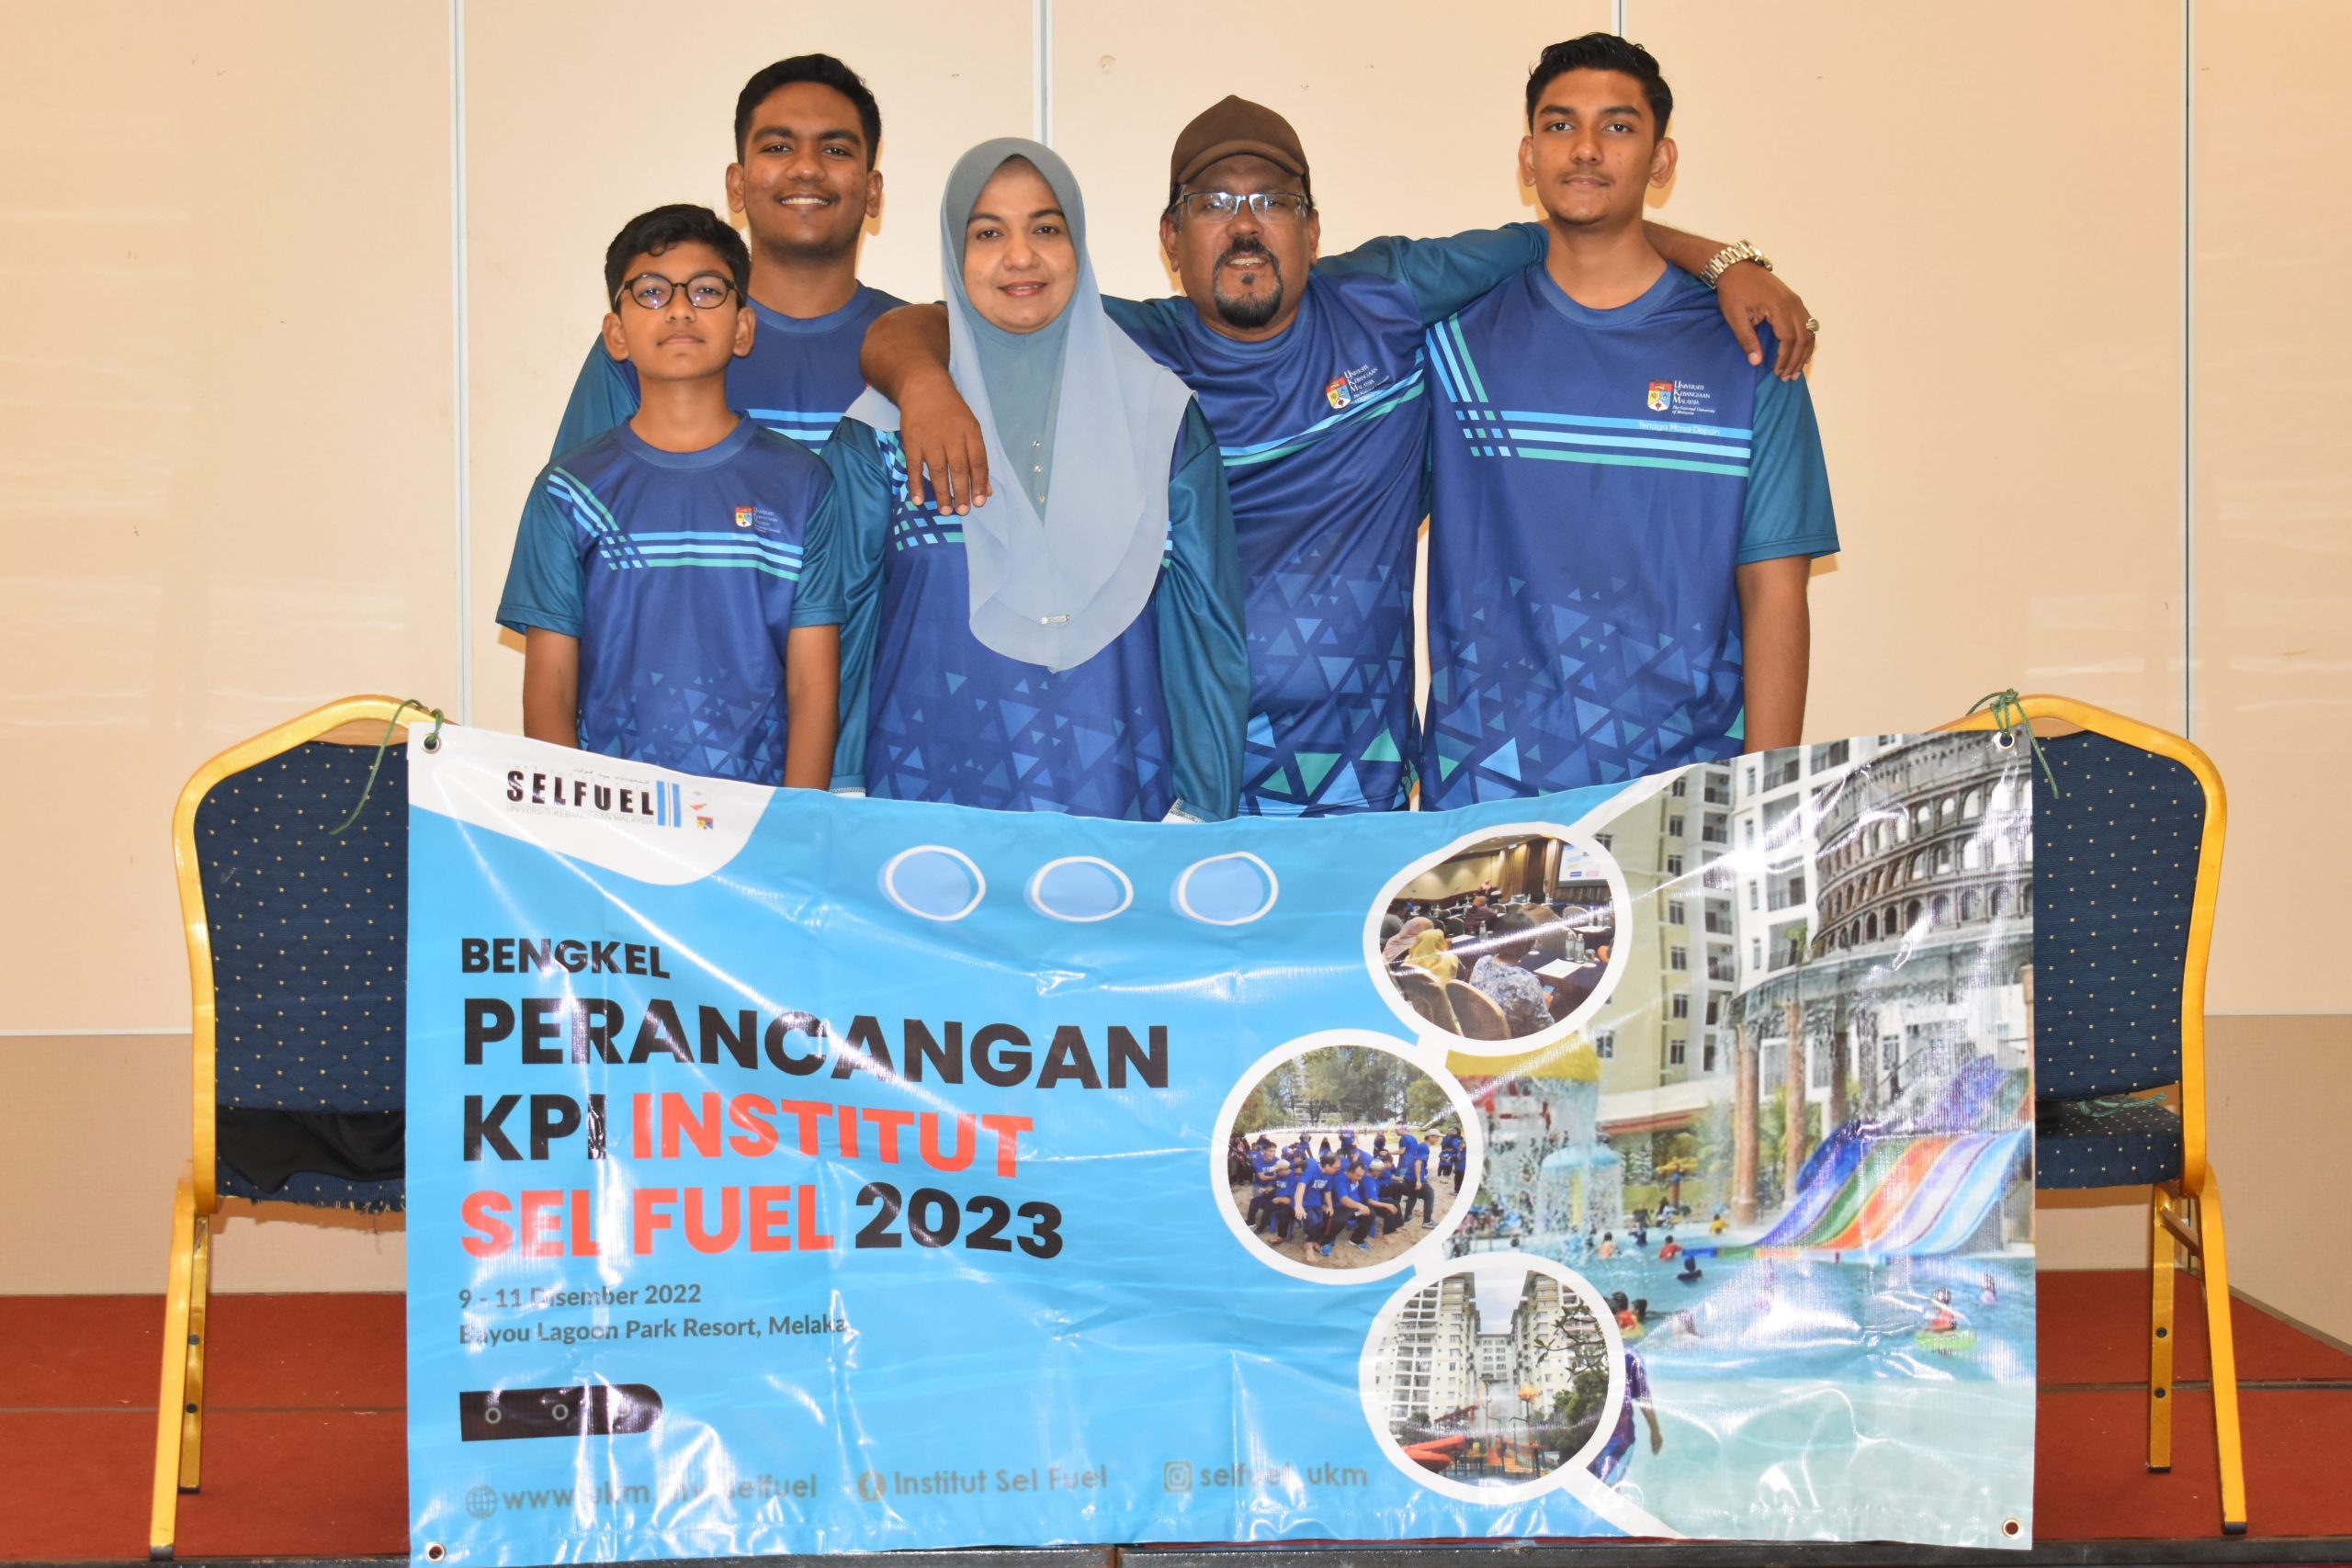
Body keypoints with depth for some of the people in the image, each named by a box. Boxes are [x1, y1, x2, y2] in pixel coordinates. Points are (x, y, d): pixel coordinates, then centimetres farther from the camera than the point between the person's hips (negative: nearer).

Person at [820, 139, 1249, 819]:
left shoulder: (1159, 417, 5)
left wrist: (1199, 810, -2)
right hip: (927, 803, 0)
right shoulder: (885, 424, 3)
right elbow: (845, 618, 4)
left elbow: (1207, 622, 4)